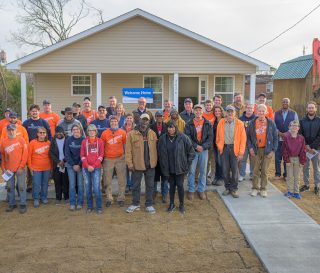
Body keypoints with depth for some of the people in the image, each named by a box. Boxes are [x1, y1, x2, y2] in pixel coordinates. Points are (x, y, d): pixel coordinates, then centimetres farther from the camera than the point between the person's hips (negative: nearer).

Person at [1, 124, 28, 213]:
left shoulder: (21, 140, -4)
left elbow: (25, 154, -6)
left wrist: (21, 167, -10)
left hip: (20, 169, -3)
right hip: (8, 169, 3)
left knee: (21, 186, 0)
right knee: (10, 187, 10)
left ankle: (23, 204, 9)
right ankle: (12, 204, 23)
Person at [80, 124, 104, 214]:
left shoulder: (100, 141, 5)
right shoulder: (84, 141, 8)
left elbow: (101, 155, 1)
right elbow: (82, 155, 3)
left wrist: (94, 166, -8)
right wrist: (88, 166, -8)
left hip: (96, 168, -2)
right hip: (86, 168, 2)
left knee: (96, 187, -7)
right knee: (88, 187, 5)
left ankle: (99, 207, 3)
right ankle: (89, 206, 16)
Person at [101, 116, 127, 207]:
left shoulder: (122, 132, 1)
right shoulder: (105, 133, 0)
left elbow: (125, 144, 8)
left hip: (120, 158, 0)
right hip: (108, 159, 0)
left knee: (122, 180, 4)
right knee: (108, 180, 5)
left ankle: (121, 198, 15)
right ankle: (109, 199, 17)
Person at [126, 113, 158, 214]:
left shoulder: (152, 134, 4)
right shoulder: (132, 134, -5)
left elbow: (155, 148, 6)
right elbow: (128, 150, -5)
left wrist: (155, 161, 1)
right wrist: (129, 163, -9)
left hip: (150, 164, 2)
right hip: (137, 164, -2)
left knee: (150, 185, 10)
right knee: (136, 185, 11)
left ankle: (149, 204, 23)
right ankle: (135, 204, 26)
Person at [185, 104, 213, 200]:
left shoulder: (208, 124, 3)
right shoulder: (189, 124, 0)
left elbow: (210, 137, -1)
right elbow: (187, 137, -5)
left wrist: (203, 146, -13)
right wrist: (196, 146, -14)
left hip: (204, 150, 1)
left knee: (203, 171, 8)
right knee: (191, 171, 3)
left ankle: (201, 190, 20)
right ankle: (191, 190, 14)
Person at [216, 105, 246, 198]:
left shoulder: (239, 124, -2)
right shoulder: (221, 123, 5)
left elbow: (243, 139, -3)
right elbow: (218, 137, 11)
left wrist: (241, 152, -8)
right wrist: (219, 147, 4)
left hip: (235, 148, -2)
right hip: (224, 148, 2)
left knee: (235, 169, 1)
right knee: (225, 169, 7)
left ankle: (234, 189, 13)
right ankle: (227, 187, 21)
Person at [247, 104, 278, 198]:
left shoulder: (271, 123, 0)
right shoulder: (252, 123, 2)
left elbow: (275, 137, 1)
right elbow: (248, 136, 8)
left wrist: (273, 150, -5)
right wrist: (250, 147, -3)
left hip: (267, 150, -1)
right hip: (256, 150, 1)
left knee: (264, 171, 4)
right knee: (256, 170, 5)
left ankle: (263, 189, 15)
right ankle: (255, 188, 16)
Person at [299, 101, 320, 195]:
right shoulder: (302, 121, 5)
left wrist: (312, 147, -13)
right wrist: (306, 146, -10)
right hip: (305, 148, 2)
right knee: (305, 167, 9)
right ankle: (306, 184, 19)